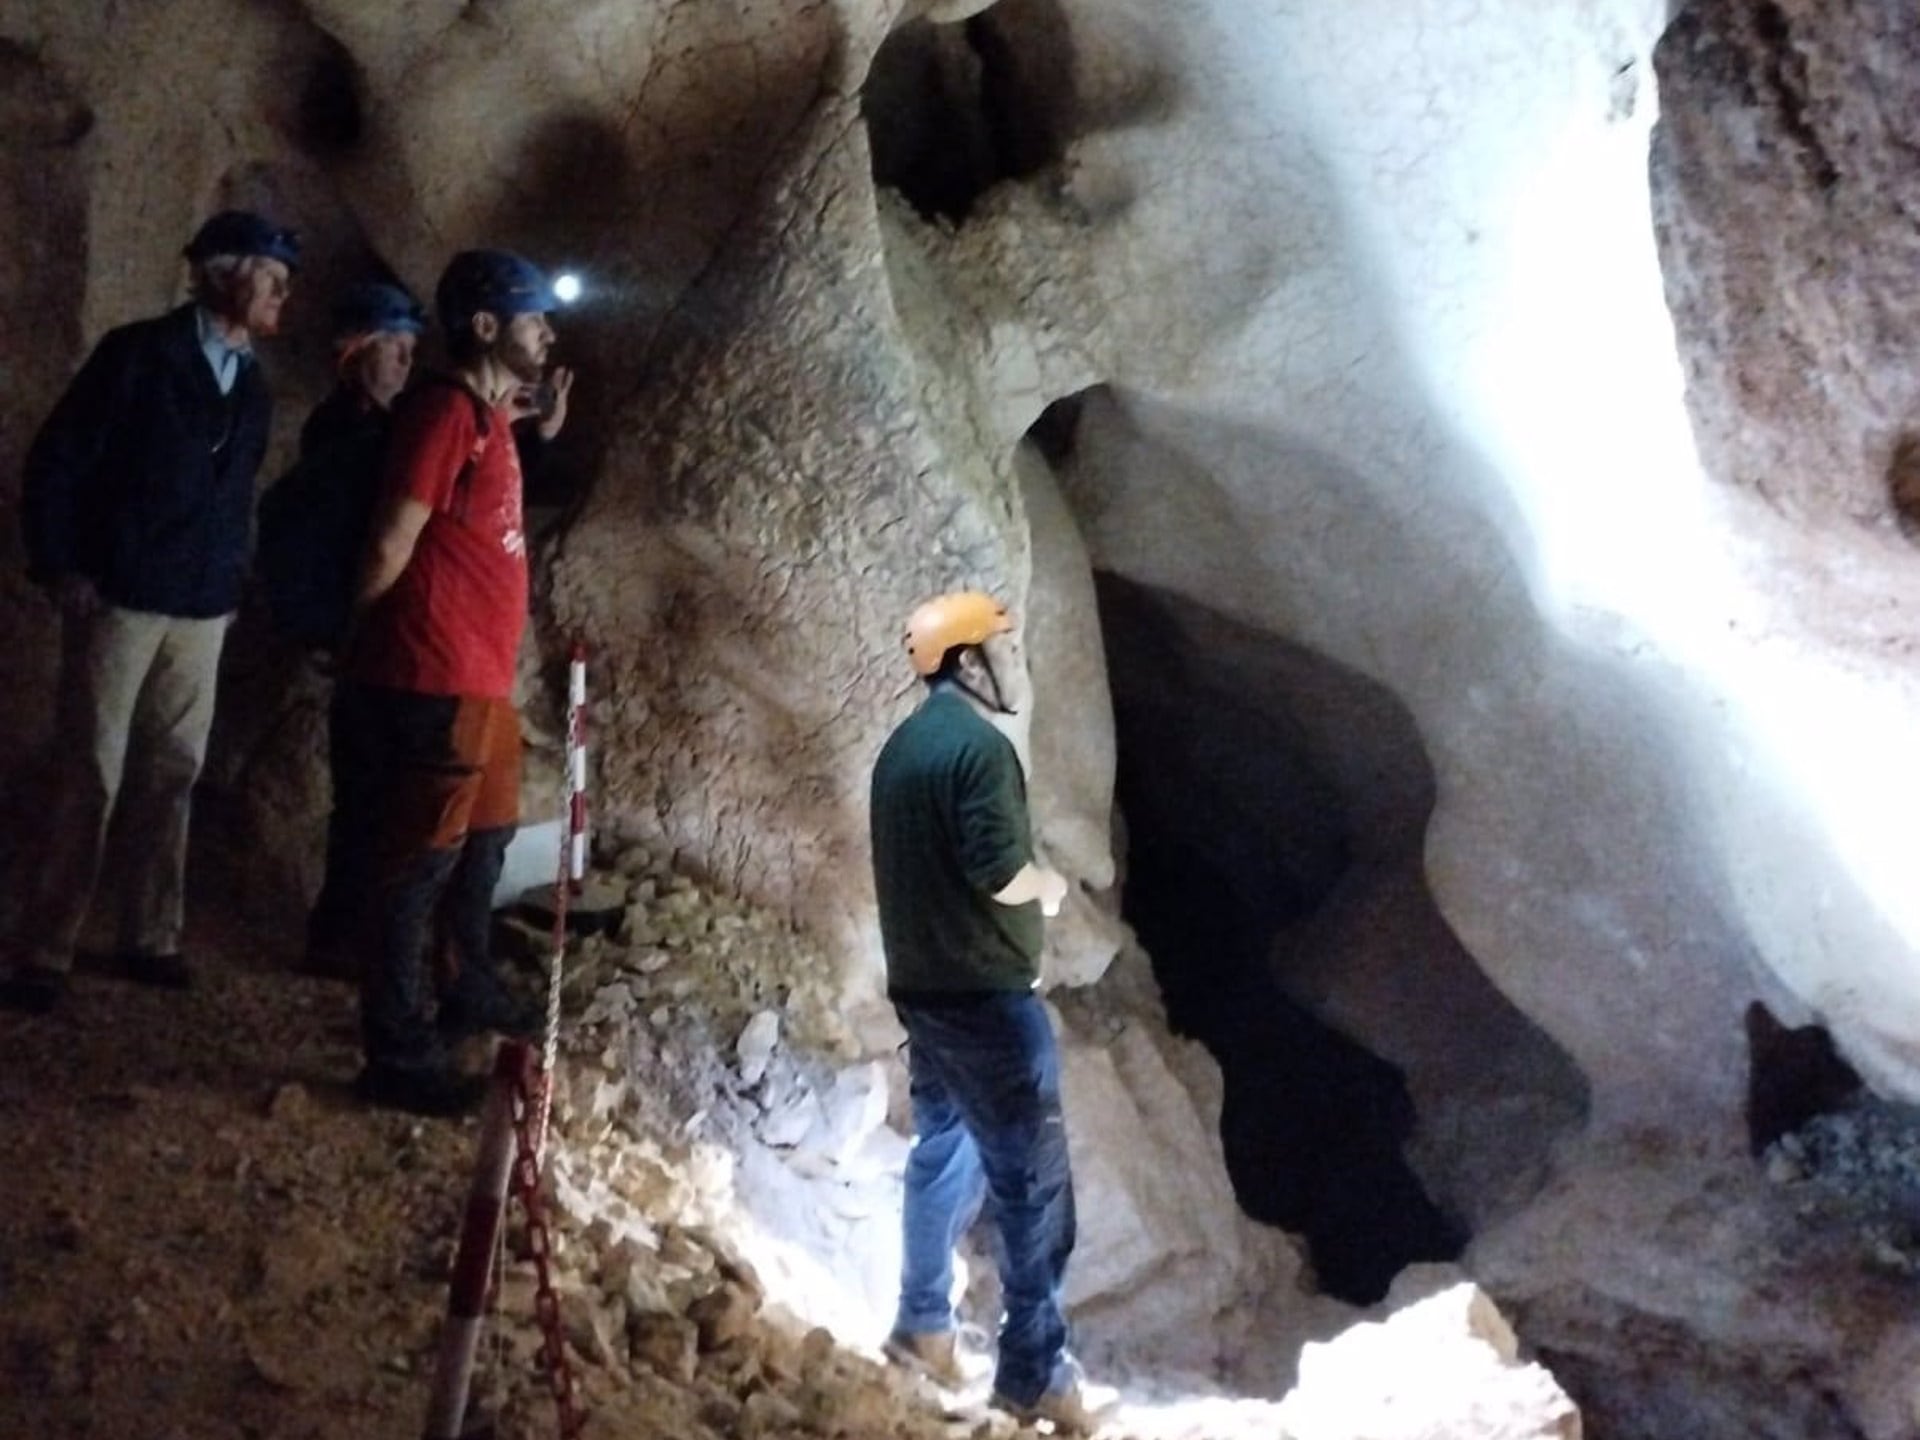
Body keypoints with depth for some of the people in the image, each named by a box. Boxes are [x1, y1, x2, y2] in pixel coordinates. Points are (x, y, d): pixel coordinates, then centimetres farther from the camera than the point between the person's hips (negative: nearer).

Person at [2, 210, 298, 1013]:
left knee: (173, 776, 8)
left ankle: (152, 938, 17)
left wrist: (231, 583, 11)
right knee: (88, 779, -3)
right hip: (119, 600, -5)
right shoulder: (139, 353, -7)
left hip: (202, 610, 6)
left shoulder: (252, 386, 11)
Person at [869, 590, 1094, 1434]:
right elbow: (997, 870, -23)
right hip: (984, 993, -9)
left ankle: (922, 1325, 30)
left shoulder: (903, 745, 12)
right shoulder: (978, 746, -17)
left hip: (921, 984, 9)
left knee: (944, 1152, 21)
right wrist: (1047, 885, -3)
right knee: (1032, 1180, -4)